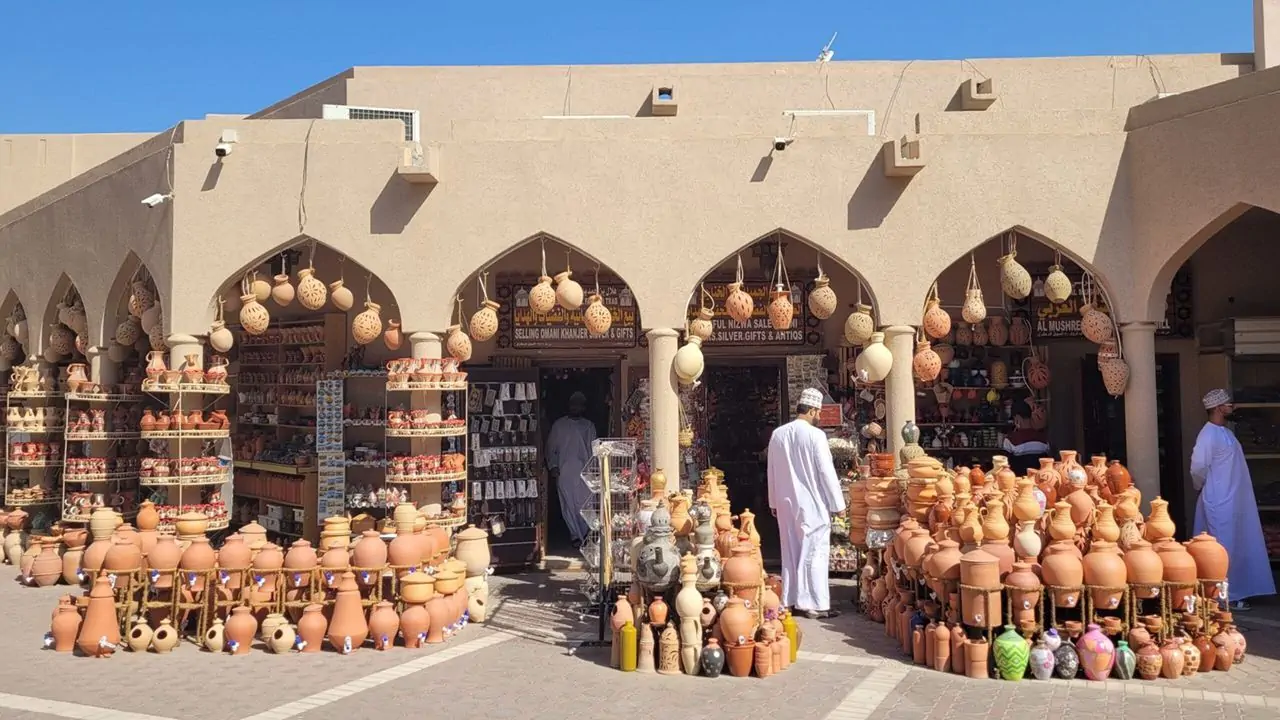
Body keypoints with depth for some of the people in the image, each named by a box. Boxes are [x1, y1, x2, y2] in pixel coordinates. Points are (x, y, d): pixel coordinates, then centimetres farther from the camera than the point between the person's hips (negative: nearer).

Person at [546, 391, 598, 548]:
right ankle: (576, 536, 11)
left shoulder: (589, 426, 14)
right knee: (568, 505, 1)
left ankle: (587, 534, 6)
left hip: (583, 471, 0)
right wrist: (553, 466, -2)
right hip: (564, 471, 0)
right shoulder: (559, 425, 10)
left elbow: (592, 449, 12)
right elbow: (551, 447, 10)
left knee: (585, 504, -7)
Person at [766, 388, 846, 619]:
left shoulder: (777, 434, 3)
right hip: (813, 504, -6)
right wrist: (837, 503, -4)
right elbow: (826, 472, -12)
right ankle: (814, 604, 2)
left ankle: (790, 601, 17)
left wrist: (774, 502, 20)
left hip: (786, 503, 6)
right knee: (814, 553, 0)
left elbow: (772, 472, 10)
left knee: (791, 552, 12)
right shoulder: (815, 435, -14)